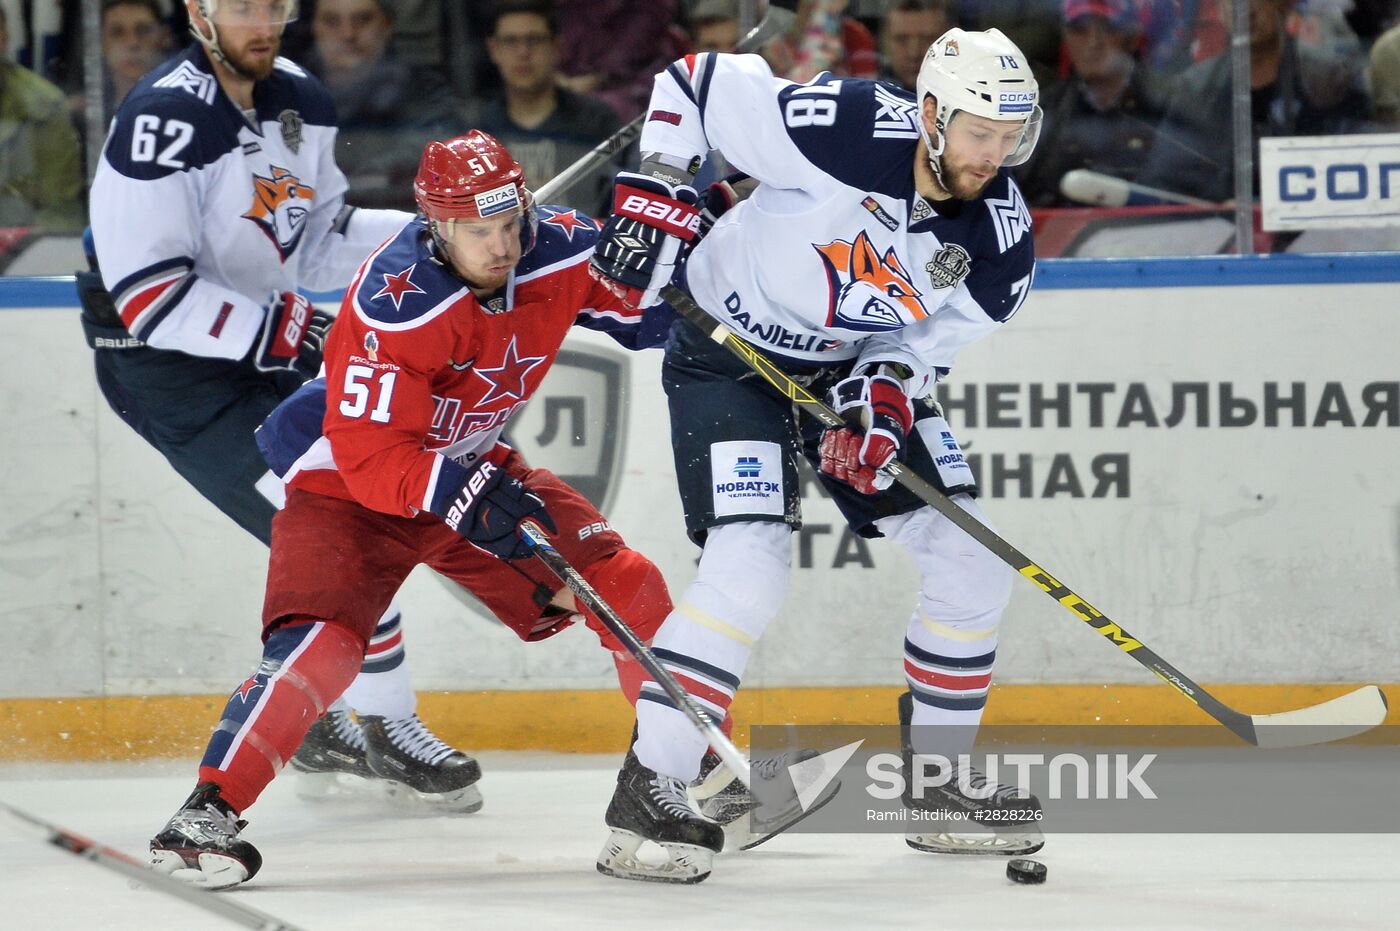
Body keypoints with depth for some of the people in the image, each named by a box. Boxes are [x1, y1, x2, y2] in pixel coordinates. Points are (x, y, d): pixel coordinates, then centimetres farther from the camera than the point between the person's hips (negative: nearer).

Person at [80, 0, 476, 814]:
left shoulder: (298, 100, 3)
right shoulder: (164, 122, -24)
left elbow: (318, 241, 12)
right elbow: (149, 298, -26)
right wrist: (287, 331, -28)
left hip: (266, 352, 9)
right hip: (167, 370, -9)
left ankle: (326, 731, 24)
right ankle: (385, 728, -3)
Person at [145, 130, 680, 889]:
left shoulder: (560, 251, -16)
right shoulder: (393, 307, -34)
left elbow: (646, 307, 4)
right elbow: (371, 456, -35)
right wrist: (466, 496, -48)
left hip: (468, 468, 6)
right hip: (347, 483, -6)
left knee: (625, 586, -1)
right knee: (321, 641, -29)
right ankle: (208, 811, -25)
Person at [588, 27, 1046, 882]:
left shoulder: (1001, 236, -13)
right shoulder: (847, 131, -29)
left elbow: (928, 340, -5)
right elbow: (699, 79, -17)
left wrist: (886, 394, -25)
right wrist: (656, 191, -21)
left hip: (860, 369, 6)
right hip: (730, 355, -6)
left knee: (972, 562, 2)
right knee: (750, 564, -22)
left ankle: (941, 781, 18)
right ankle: (651, 788, -16)